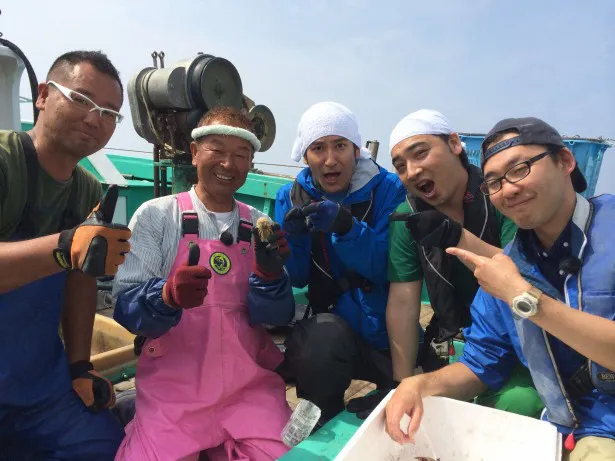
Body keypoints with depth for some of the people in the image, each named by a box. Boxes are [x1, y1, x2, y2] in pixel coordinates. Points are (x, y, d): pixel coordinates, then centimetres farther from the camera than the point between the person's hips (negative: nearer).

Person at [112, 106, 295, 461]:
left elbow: (277, 318, 0)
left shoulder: (261, 227, 3)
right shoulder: (156, 215, -4)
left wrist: (269, 275, -20)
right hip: (173, 388, -1)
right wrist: (169, 295, -28)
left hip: (252, 385, 2)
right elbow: (125, 307, -7)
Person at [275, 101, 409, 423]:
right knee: (325, 335, -31)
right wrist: (294, 237, -20)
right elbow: (295, 280, 0)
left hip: (382, 333, 0)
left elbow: (389, 270, -15)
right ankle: (320, 430, -2)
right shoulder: (291, 198, 2)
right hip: (322, 324, 1)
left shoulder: (389, 190, -6)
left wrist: (346, 226, -30)